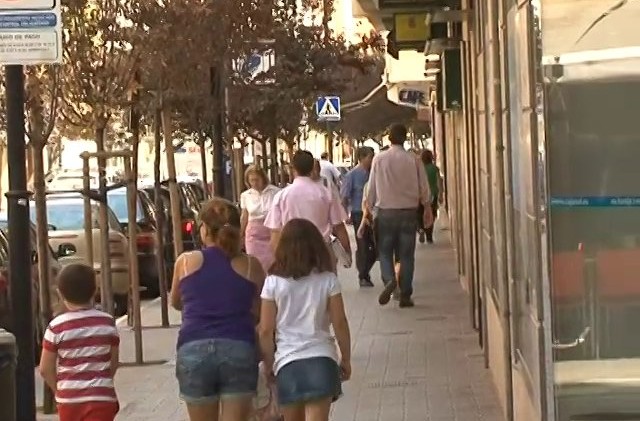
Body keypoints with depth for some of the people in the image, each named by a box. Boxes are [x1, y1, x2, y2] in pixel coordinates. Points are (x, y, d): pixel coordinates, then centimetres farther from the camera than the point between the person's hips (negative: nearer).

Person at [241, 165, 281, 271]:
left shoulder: (275, 192, -8)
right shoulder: (245, 195, 3)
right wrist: (239, 236, 18)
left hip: (272, 233, -2)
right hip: (254, 234, 2)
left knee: (271, 264, -6)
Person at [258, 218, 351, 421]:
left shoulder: (273, 282, -1)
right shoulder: (327, 280, -1)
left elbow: (266, 331, -1)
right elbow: (340, 324, 0)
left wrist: (269, 364, 12)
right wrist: (346, 359, 12)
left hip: (287, 361, 1)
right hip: (321, 359, -1)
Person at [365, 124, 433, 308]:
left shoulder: (379, 159, -5)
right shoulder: (413, 160, -3)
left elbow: (372, 187, 0)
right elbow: (424, 187, 2)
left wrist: (369, 208, 11)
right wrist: (427, 209, 15)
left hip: (386, 212, -1)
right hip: (408, 211, 1)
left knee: (385, 251, 10)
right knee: (406, 254, 7)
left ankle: (389, 279, -17)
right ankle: (405, 295, 6)